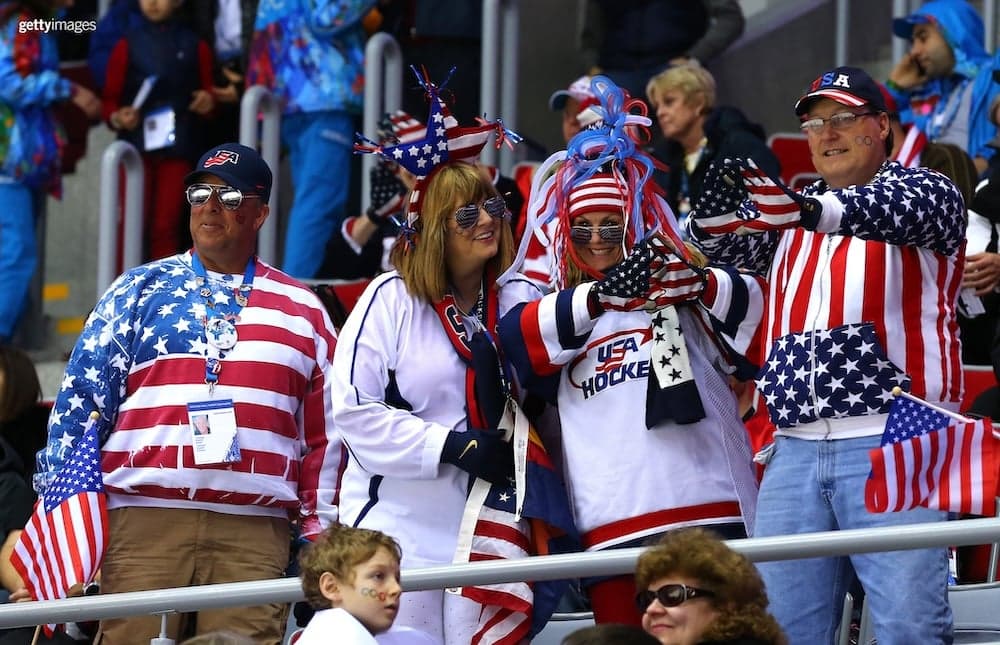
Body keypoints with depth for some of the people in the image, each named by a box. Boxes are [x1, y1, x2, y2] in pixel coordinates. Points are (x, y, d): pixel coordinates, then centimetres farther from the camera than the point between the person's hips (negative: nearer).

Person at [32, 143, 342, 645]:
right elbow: (80, 404, 8)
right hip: (145, 522, -1)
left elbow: (324, 434, 15)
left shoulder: (302, 311, 15)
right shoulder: (139, 291, 12)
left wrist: (318, 531, 9)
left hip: (255, 534, 1)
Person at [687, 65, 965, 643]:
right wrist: (718, 215, -17)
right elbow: (730, 244, 9)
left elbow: (903, 211, -17)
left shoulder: (926, 190, 6)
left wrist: (812, 211, -38)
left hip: (895, 443, -6)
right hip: (797, 448, 6)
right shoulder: (792, 212, 25)